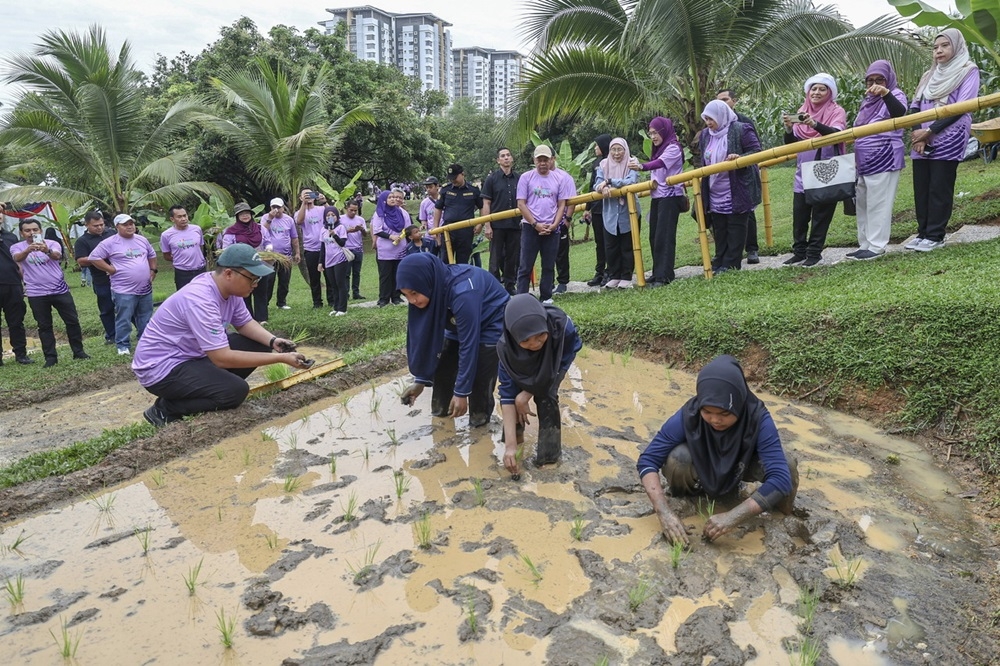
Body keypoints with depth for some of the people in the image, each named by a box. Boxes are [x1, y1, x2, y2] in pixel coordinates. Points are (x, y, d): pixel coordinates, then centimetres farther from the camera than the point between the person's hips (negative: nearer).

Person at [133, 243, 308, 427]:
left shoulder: (227, 287, -6)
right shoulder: (200, 300, -31)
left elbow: (245, 323, 10)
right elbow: (222, 358, -32)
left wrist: (272, 341, -12)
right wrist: (280, 358, -30)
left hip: (192, 354, 9)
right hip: (162, 368, -9)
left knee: (258, 345, -1)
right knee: (236, 391, -24)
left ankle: (208, 390, 9)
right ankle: (166, 409, -5)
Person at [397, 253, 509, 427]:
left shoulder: (462, 293, -40)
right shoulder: (434, 288, -19)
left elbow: (469, 344, -32)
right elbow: (427, 335, -8)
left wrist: (462, 391, -25)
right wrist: (421, 379, -6)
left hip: (491, 327, -7)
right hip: (459, 326, 7)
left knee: (479, 383, -13)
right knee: (442, 373, 4)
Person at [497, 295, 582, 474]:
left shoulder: (563, 327, -42)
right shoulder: (506, 347, -37)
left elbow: (563, 363, -25)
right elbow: (507, 392, -33)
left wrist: (526, 394, -30)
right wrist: (510, 444, -38)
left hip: (556, 360, -1)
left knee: (546, 395, -23)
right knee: (515, 390, -19)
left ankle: (549, 451, -8)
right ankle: (517, 431, 9)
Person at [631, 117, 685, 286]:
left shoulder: (673, 148, -8)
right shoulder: (658, 150, 18)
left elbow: (660, 163, -28)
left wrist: (642, 166, -44)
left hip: (670, 196, -9)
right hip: (656, 197, 9)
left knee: (664, 236, -14)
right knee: (654, 236, 7)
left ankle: (664, 276, -15)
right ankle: (658, 273, 13)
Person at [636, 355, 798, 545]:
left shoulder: (758, 419, -35)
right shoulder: (687, 416, -34)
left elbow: (781, 478, -41)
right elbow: (647, 460, -31)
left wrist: (734, 516, -50)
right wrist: (664, 512, -44)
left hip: (741, 468, 1)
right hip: (702, 471, -1)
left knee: (784, 463, -29)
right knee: (677, 457, -34)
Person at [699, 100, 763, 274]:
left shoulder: (741, 130, -10)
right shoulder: (706, 135, 10)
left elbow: (757, 152, -9)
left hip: (737, 192, -6)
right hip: (715, 194, 7)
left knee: (735, 228, 1)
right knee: (719, 230, 11)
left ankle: (731, 265, 5)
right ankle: (719, 264, 18)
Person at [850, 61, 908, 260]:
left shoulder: (895, 95, -4)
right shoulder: (867, 100, 18)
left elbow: (899, 112, -28)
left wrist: (886, 93, -45)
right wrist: (855, 157, 20)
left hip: (884, 159, -8)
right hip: (864, 161, 8)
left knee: (878, 203, -7)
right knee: (862, 203, 10)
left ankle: (877, 246, -4)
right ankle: (865, 244, 16)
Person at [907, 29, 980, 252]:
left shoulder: (968, 71, 1)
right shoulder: (929, 75, 19)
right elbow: (915, 105, 11)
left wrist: (930, 131, -14)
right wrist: (917, 133, -6)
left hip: (948, 141, -6)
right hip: (921, 140, 6)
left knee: (939, 189, -5)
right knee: (921, 189, 4)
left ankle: (935, 236, -2)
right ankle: (923, 233, 10)